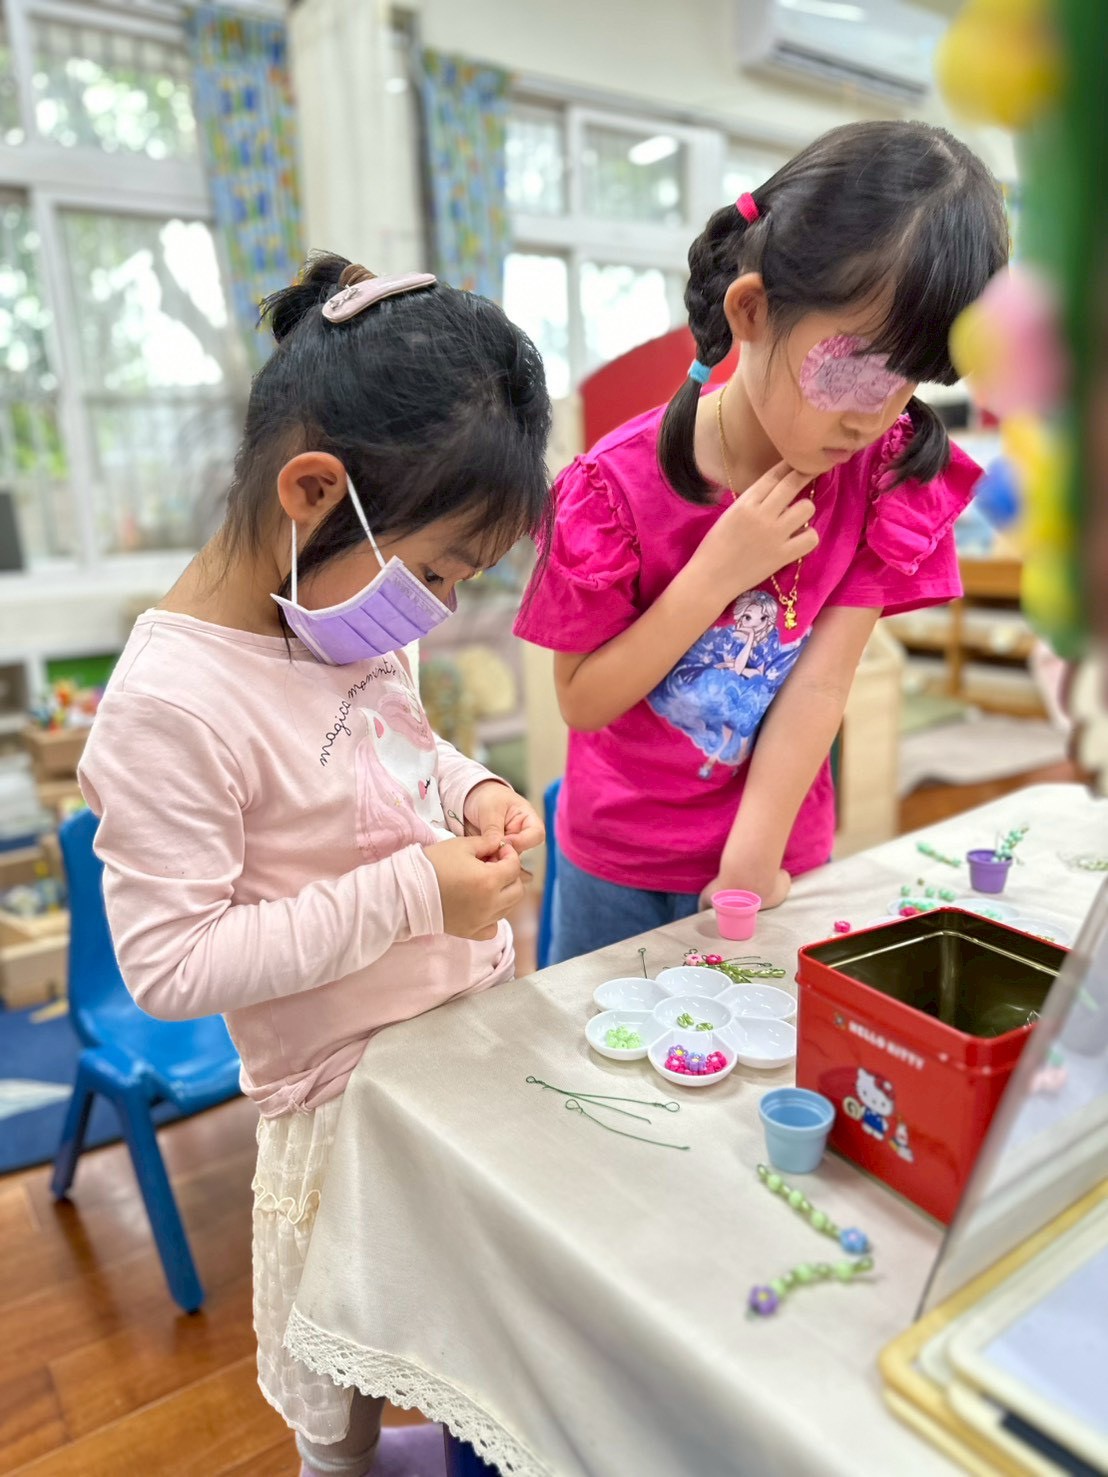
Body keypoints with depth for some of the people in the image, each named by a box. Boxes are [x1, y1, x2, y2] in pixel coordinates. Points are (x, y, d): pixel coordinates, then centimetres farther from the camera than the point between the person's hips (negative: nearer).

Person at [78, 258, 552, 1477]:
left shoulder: (345, 618, -5)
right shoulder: (170, 702, -29)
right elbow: (170, 965, -25)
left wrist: (469, 791, -8)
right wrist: (407, 894, -28)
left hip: (480, 1015, 7)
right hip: (355, 1091, -7)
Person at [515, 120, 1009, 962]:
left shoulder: (891, 472, -12)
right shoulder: (618, 486, -20)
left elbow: (821, 683, -16)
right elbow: (582, 702, -17)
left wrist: (752, 865, -19)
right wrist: (716, 572, -27)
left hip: (782, 854, 2)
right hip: (618, 866, -1)